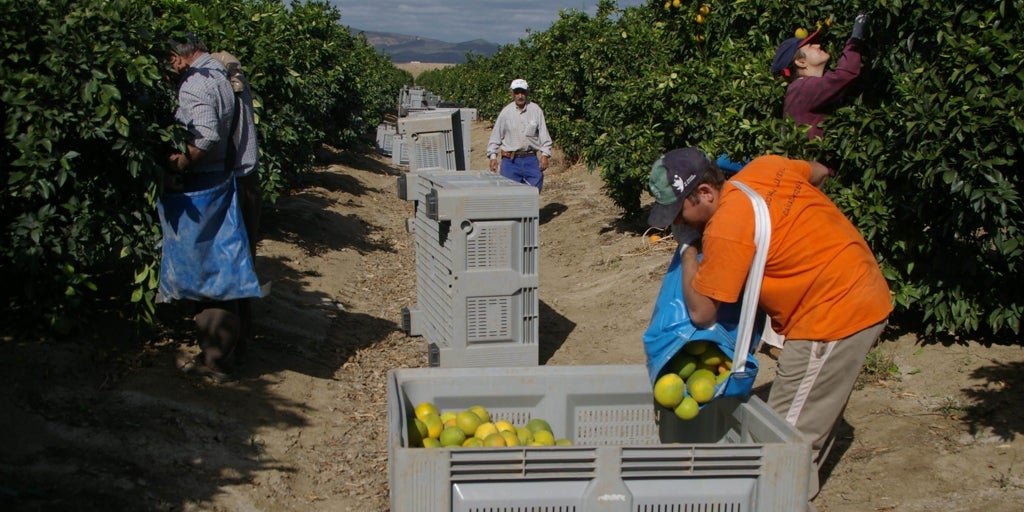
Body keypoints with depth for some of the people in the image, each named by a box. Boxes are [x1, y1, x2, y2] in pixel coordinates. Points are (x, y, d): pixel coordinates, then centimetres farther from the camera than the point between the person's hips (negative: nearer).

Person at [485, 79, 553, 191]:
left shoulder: (535, 110, 2)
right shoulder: (506, 112, 1)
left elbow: (544, 134, 5)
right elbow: (496, 135, 6)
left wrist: (545, 155, -2)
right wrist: (492, 156, 0)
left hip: (531, 160, 1)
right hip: (510, 161, -1)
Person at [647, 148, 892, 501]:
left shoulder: (726, 229, -23)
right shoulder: (764, 167, 1)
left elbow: (701, 312, -16)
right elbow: (819, 172, 21)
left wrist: (687, 247, -4)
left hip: (835, 316, -10)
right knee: (815, 414, 21)